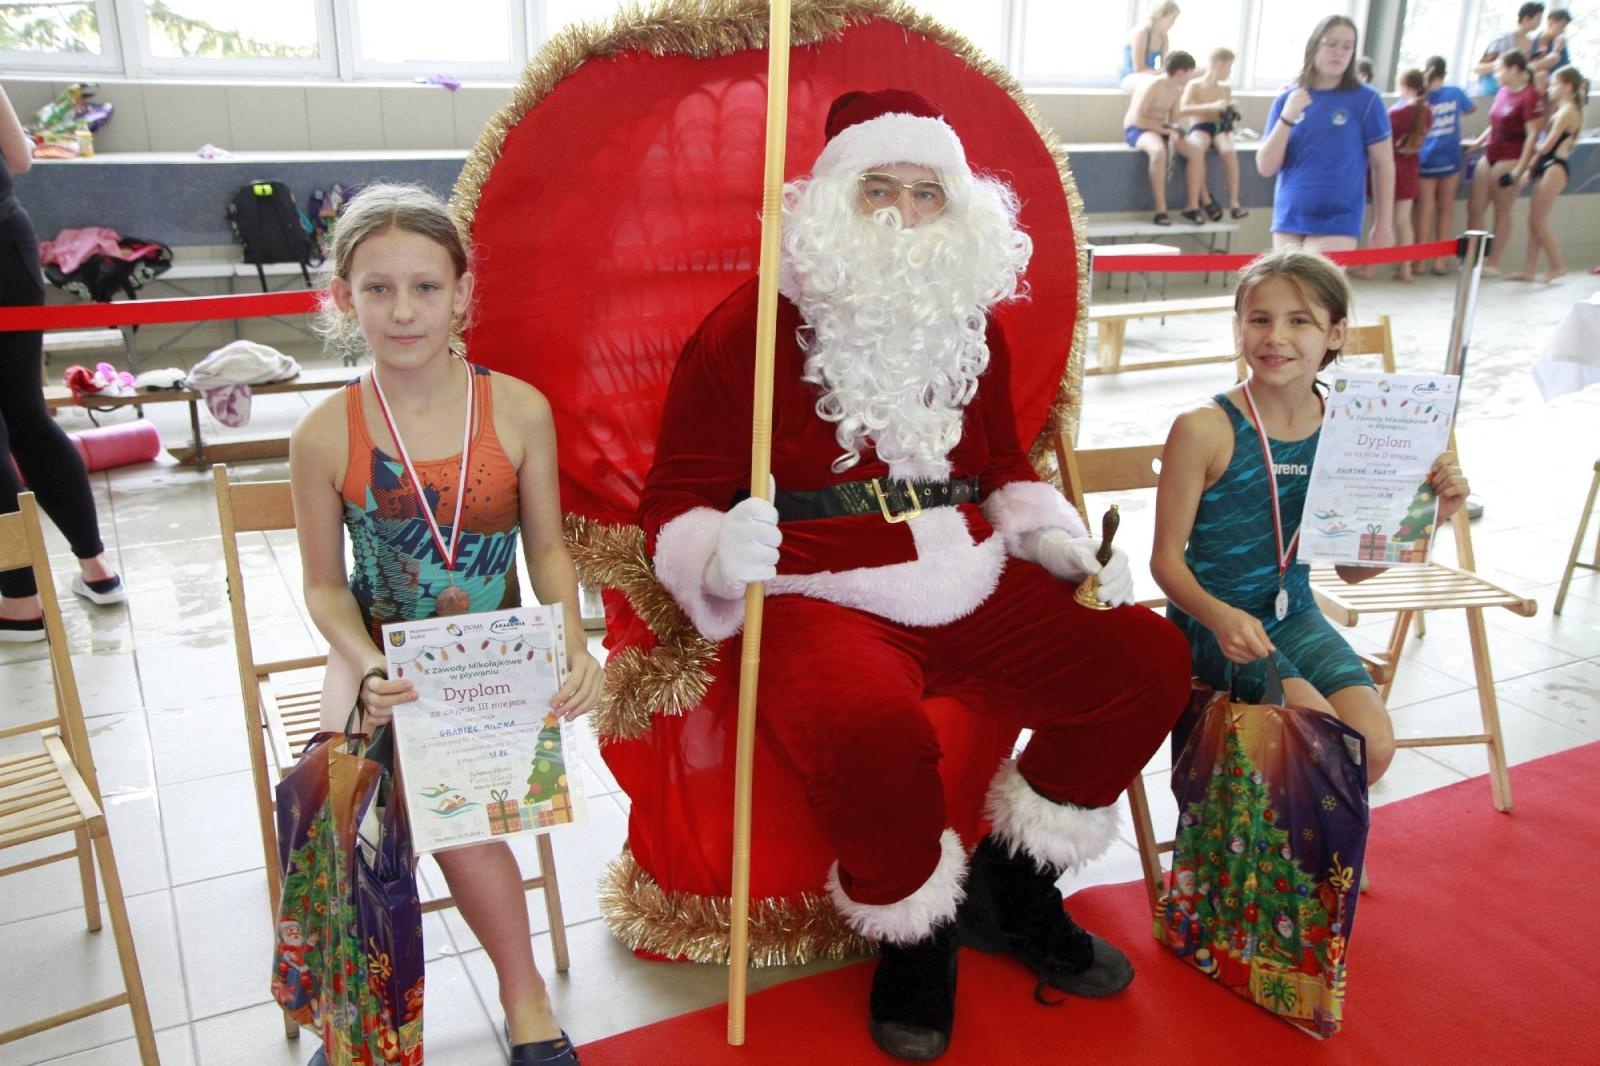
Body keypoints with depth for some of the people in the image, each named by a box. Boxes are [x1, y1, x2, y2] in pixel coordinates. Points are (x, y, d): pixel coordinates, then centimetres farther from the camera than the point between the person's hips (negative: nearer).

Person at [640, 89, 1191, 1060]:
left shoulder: (974, 328, 15)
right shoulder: (751, 328, -4)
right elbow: (677, 501, -4)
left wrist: (1057, 539, 10)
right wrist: (721, 561, -25)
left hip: (974, 589, 6)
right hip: (820, 601, -6)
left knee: (1151, 659, -9)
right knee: (873, 730, -37)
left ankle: (1010, 891, 12)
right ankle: (916, 935, -1)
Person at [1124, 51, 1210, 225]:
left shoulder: (1176, 90, 9)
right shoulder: (1152, 86, -17)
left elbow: (1173, 120, 10)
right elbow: (1138, 119, -22)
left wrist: (1173, 132, -14)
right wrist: (1166, 129, -24)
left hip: (1161, 130, 8)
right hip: (1137, 130, -8)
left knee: (1197, 150, -13)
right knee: (1159, 151, -41)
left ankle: (1192, 206, -8)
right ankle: (1160, 210, -33)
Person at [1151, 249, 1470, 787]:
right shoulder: (1204, 429, -14)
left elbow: (1351, 566, 7)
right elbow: (1167, 557, -11)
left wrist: (1427, 513, -7)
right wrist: (1219, 617, -28)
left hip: (1294, 614, 5)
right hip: (1212, 618, -5)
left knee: (1374, 748, -12)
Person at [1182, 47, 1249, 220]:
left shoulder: (1226, 88, 19)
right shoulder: (1194, 85, 3)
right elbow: (1183, 109, -13)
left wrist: (1232, 112, 2)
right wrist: (1211, 106, -20)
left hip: (1221, 127, 3)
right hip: (1201, 127, -3)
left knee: (1229, 151, -32)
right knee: (1197, 149, -39)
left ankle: (1233, 202, -34)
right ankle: (1205, 198, -27)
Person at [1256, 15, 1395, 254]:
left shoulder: (1366, 100, -2)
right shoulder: (1287, 100, 5)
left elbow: (1383, 165, 2)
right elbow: (1265, 167, -1)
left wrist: (1383, 225, 2)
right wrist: (1287, 118, -14)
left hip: (1337, 223, -3)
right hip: (1288, 219, 4)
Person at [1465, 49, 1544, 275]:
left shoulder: (1530, 96, -13)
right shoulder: (1502, 92, 10)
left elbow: (1533, 135, -16)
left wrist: (1519, 169, -19)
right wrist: (1478, 141, 17)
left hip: (1509, 160, -8)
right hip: (1490, 156, 8)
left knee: (1503, 212, 1)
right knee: (1474, 208, 7)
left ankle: (1493, 263, 7)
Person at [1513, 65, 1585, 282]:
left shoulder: (1567, 111, -11)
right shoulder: (1562, 110, 17)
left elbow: (1548, 145, -14)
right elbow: (1549, 144, 14)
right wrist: (1531, 168, 8)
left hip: (1554, 167, -9)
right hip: (1546, 167, 9)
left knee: (1539, 221, -7)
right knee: (1533, 221, 7)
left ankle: (1558, 266, 3)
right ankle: (1530, 270, 8)